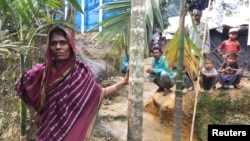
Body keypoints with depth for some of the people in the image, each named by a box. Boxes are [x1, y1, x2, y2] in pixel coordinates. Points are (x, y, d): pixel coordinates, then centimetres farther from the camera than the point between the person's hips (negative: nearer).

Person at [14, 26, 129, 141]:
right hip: (48, 130, 1)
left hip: (72, 129, 0)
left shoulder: (81, 71, -9)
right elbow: (20, 86, 9)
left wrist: (123, 82, -3)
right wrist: (33, 112, 4)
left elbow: (98, 93, 1)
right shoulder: (41, 72, -8)